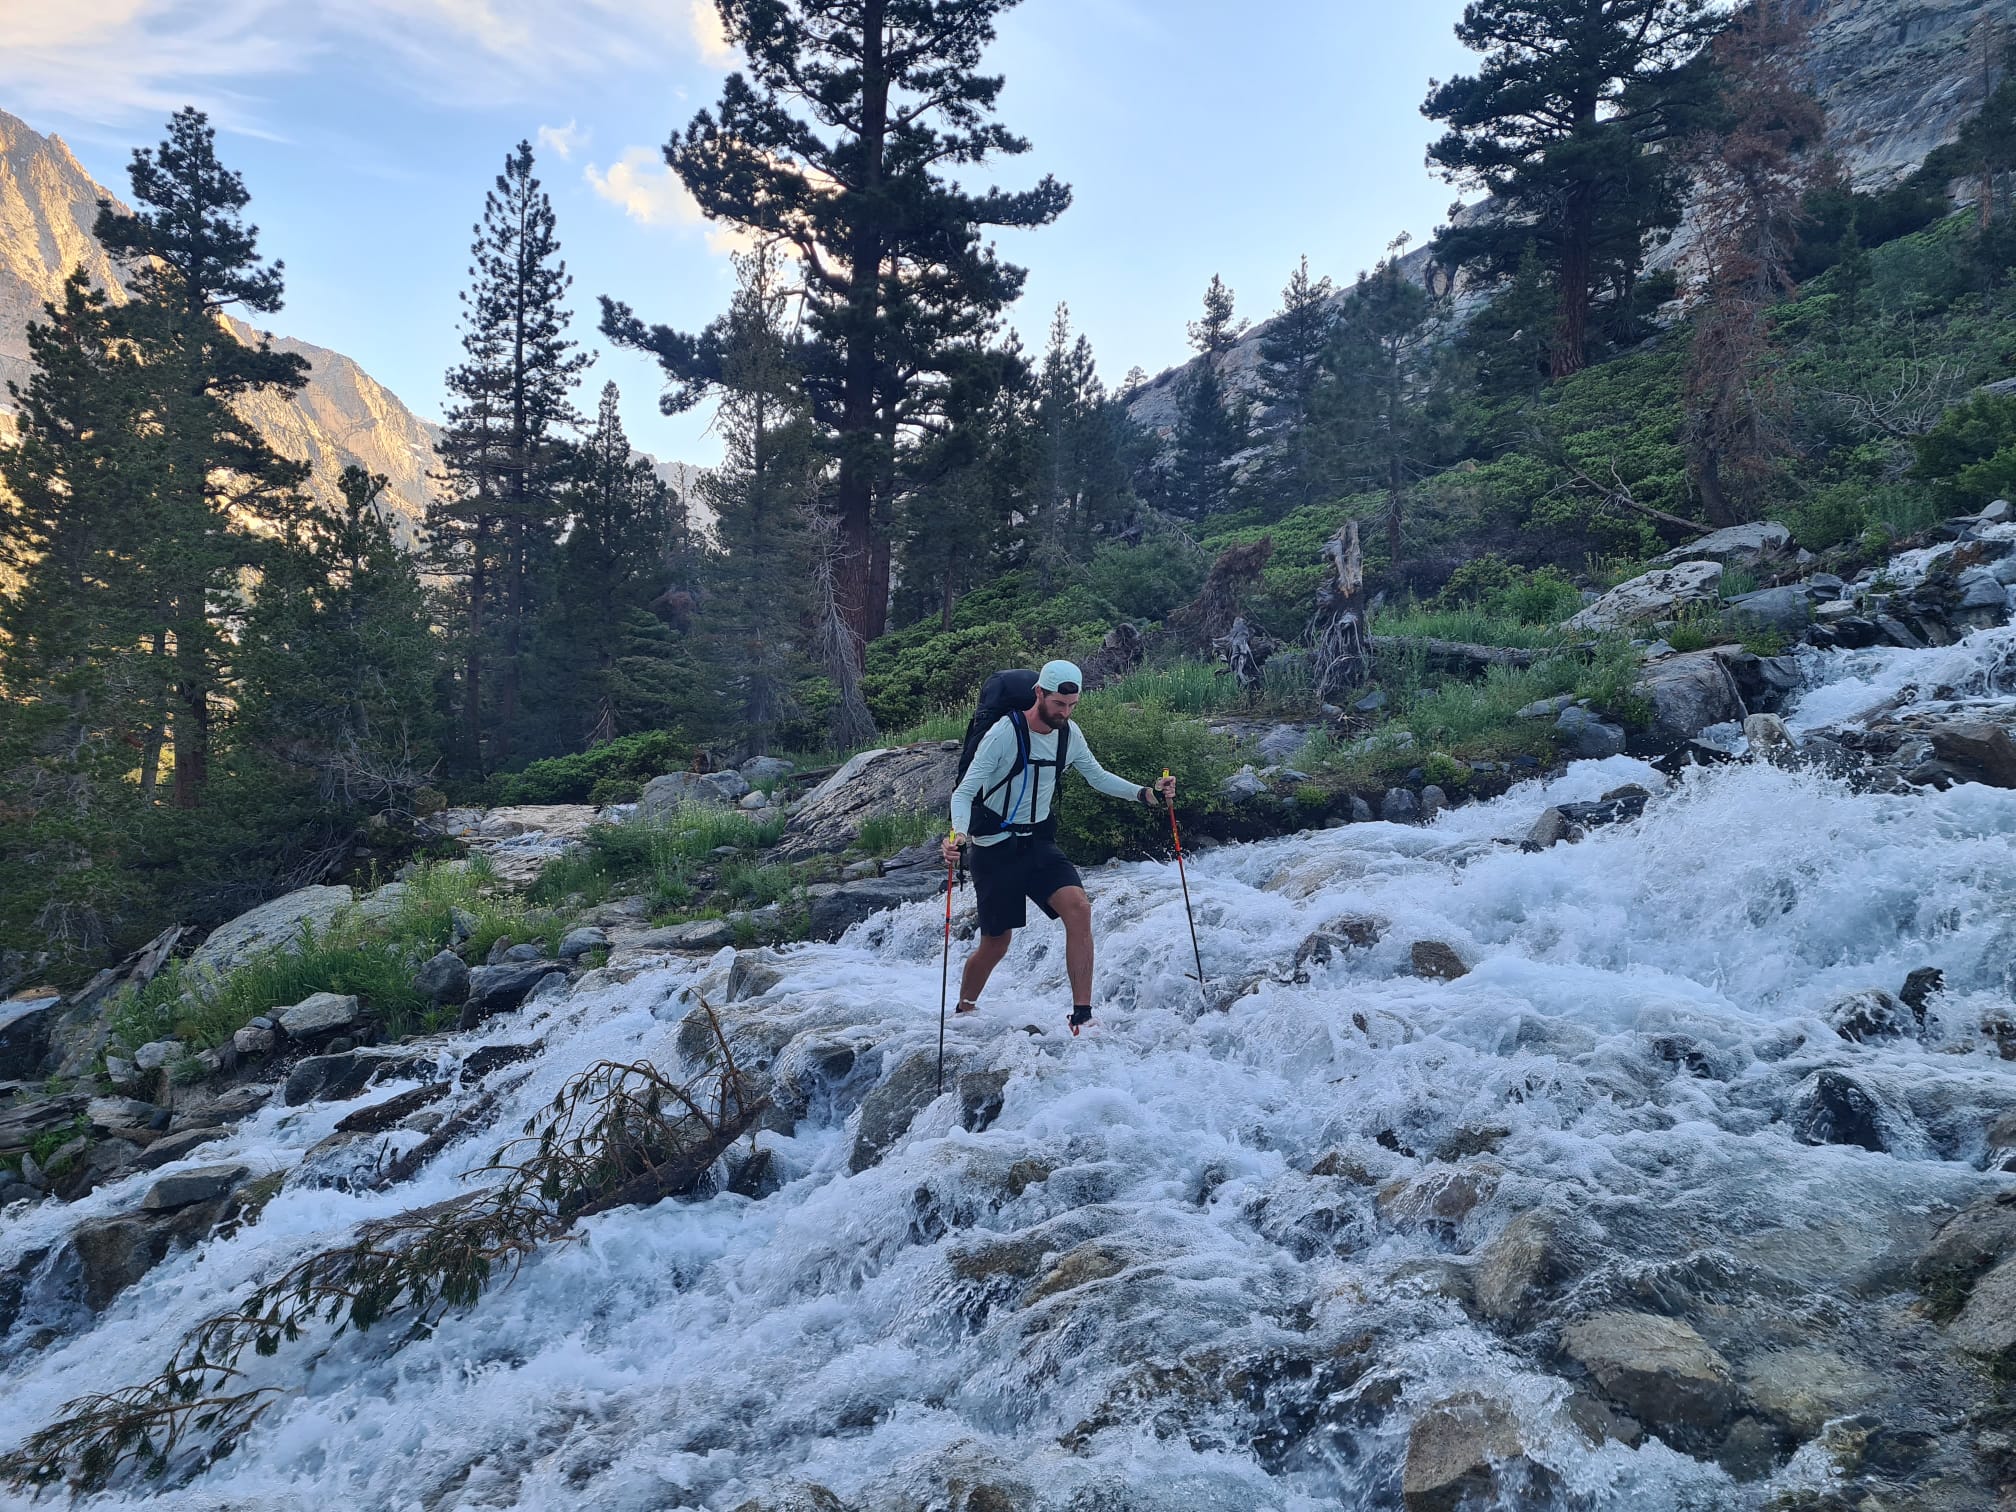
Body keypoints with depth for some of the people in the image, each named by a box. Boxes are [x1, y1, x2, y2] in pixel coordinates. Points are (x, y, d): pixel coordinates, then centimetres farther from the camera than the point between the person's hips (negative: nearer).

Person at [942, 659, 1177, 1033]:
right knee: (995, 945, 4)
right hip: (995, 850, -4)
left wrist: (1147, 794, 1)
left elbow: (1098, 777, 15)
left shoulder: (1070, 735, -1)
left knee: (1078, 908, -21)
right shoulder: (1005, 733, -19)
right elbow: (964, 792, -21)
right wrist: (958, 833, -41)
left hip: (1038, 844, 4)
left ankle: (1082, 1016, -16)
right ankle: (963, 1012, 33)